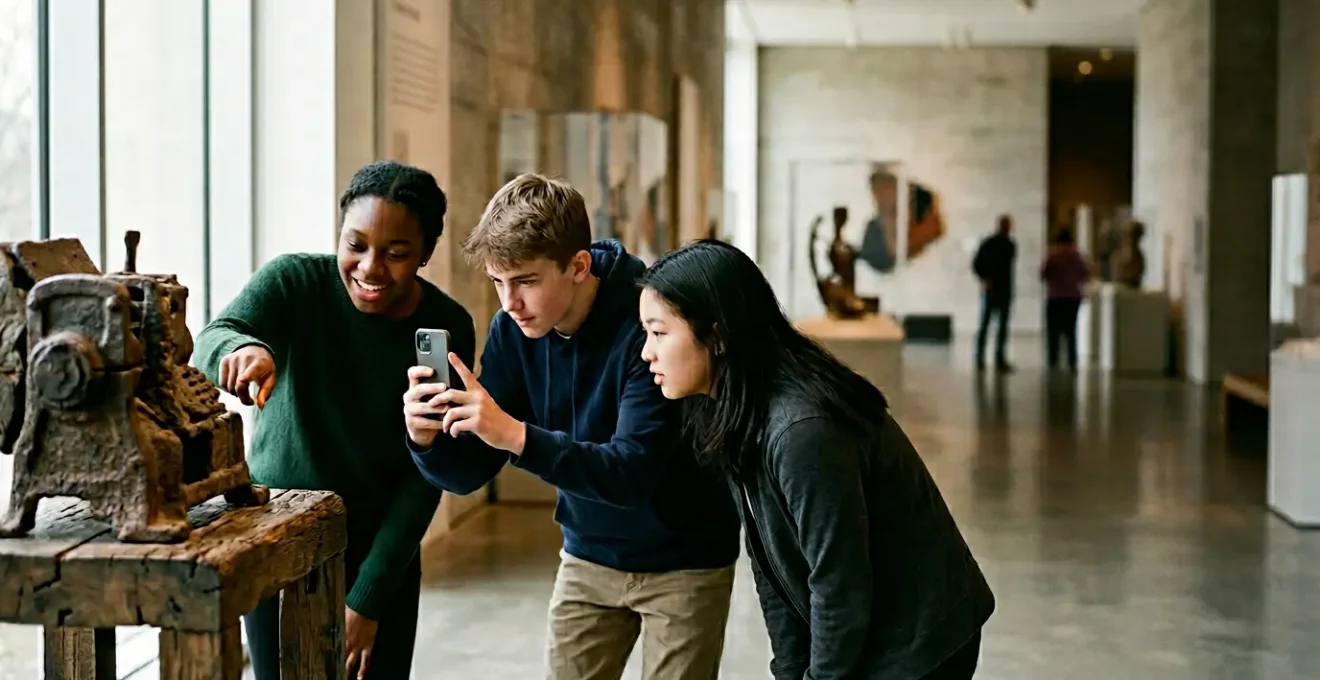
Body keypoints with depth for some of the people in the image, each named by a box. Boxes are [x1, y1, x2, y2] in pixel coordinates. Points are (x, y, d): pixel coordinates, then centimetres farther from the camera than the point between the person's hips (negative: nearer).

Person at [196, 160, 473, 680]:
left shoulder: (448, 330, -11)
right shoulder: (294, 282, -13)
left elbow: (425, 476, -9)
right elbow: (209, 344, -30)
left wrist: (368, 599, -12)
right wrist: (243, 348, -54)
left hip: (382, 550, 1)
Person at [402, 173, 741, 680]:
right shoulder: (513, 329, -10)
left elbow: (632, 474, -33)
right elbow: (469, 473, -8)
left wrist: (517, 436, -45)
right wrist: (426, 439, -30)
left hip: (684, 562, -5)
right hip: (589, 558, 5)